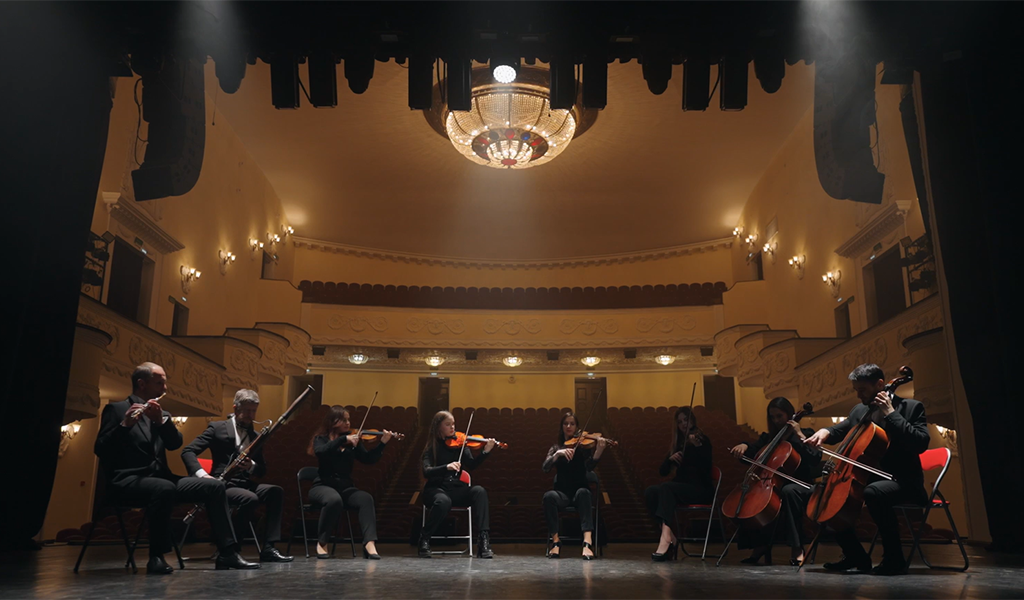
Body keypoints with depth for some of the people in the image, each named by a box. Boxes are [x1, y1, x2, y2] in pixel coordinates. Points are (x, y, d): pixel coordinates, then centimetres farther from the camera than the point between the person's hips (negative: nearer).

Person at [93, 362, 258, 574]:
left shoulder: (161, 413, 19)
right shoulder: (116, 409, 2)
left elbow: (176, 444, 3)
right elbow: (100, 449, -11)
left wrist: (160, 420, -14)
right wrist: (124, 424, -27)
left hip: (160, 478, 7)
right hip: (127, 480, -6)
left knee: (215, 486, -10)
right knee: (165, 489, -39)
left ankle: (227, 553, -11)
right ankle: (156, 557, -27)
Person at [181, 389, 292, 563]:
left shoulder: (255, 436, 17)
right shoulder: (218, 428, 3)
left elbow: (262, 470, 16)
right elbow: (188, 451, -5)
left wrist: (252, 466, -9)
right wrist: (201, 473, -23)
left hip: (245, 484, 5)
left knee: (276, 491, -21)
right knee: (250, 498, -34)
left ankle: (269, 548, -21)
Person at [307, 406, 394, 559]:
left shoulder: (353, 441, 10)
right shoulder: (321, 439, 2)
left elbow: (369, 459, -1)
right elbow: (321, 452, -22)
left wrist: (383, 443, -14)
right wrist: (344, 439, -26)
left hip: (346, 488, 3)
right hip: (323, 486, -3)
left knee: (366, 498, -28)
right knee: (335, 500, -38)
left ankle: (369, 543, -37)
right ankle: (321, 543, -17)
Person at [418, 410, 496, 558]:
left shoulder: (459, 444, 8)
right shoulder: (431, 448, 0)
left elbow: (471, 465, -8)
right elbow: (427, 472, -17)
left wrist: (486, 451, -24)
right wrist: (446, 467, -35)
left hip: (457, 489, 3)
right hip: (436, 489, -3)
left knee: (479, 491, -28)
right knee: (443, 501, -38)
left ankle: (483, 539, -31)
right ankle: (424, 540, -14)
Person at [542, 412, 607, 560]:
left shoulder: (583, 445, 4)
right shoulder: (556, 448, 10)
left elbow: (589, 467, -16)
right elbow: (545, 468, -9)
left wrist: (599, 450, -35)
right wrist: (557, 454, -28)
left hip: (580, 490, -1)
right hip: (562, 492, 1)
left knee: (583, 493, -37)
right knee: (549, 496, -33)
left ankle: (588, 542, -49)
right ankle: (555, 541, -24)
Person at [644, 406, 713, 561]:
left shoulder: (702, 440, 0)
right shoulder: (677, 444, 16)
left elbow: (705, 469, -16)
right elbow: (663, 471, 11)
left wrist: (697, 446, -30)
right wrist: (670, 458, -8)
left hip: (699, 489, -6)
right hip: (680, 486, 6)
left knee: (666, 487, -33)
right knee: (650, 492, -23)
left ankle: (666, 537, -43)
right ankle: (671, 537, -28)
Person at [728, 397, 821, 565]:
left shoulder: (805, 433, 4)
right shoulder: (768, 438, 17)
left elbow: (815, 458, -13)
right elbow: (752, 450, 6)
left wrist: (800, 435, -14)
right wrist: (743, 447, -16)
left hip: (800, 485, -5)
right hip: (773, 484, 5)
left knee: (788, 491, -38)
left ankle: (797, 548, -30)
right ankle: (759, 545, -11)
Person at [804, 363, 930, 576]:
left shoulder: (911, 407, -6)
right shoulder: (860, 411, 11)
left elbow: (921, 443, -21)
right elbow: (841, 430, 22)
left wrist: (891, 413, -21)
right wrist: (825, 432, -2)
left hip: (903, 482, -8)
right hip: (869, 478, 8)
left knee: (874, 491, -38)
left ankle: (894, 558, -21)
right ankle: (856, 556, 10)